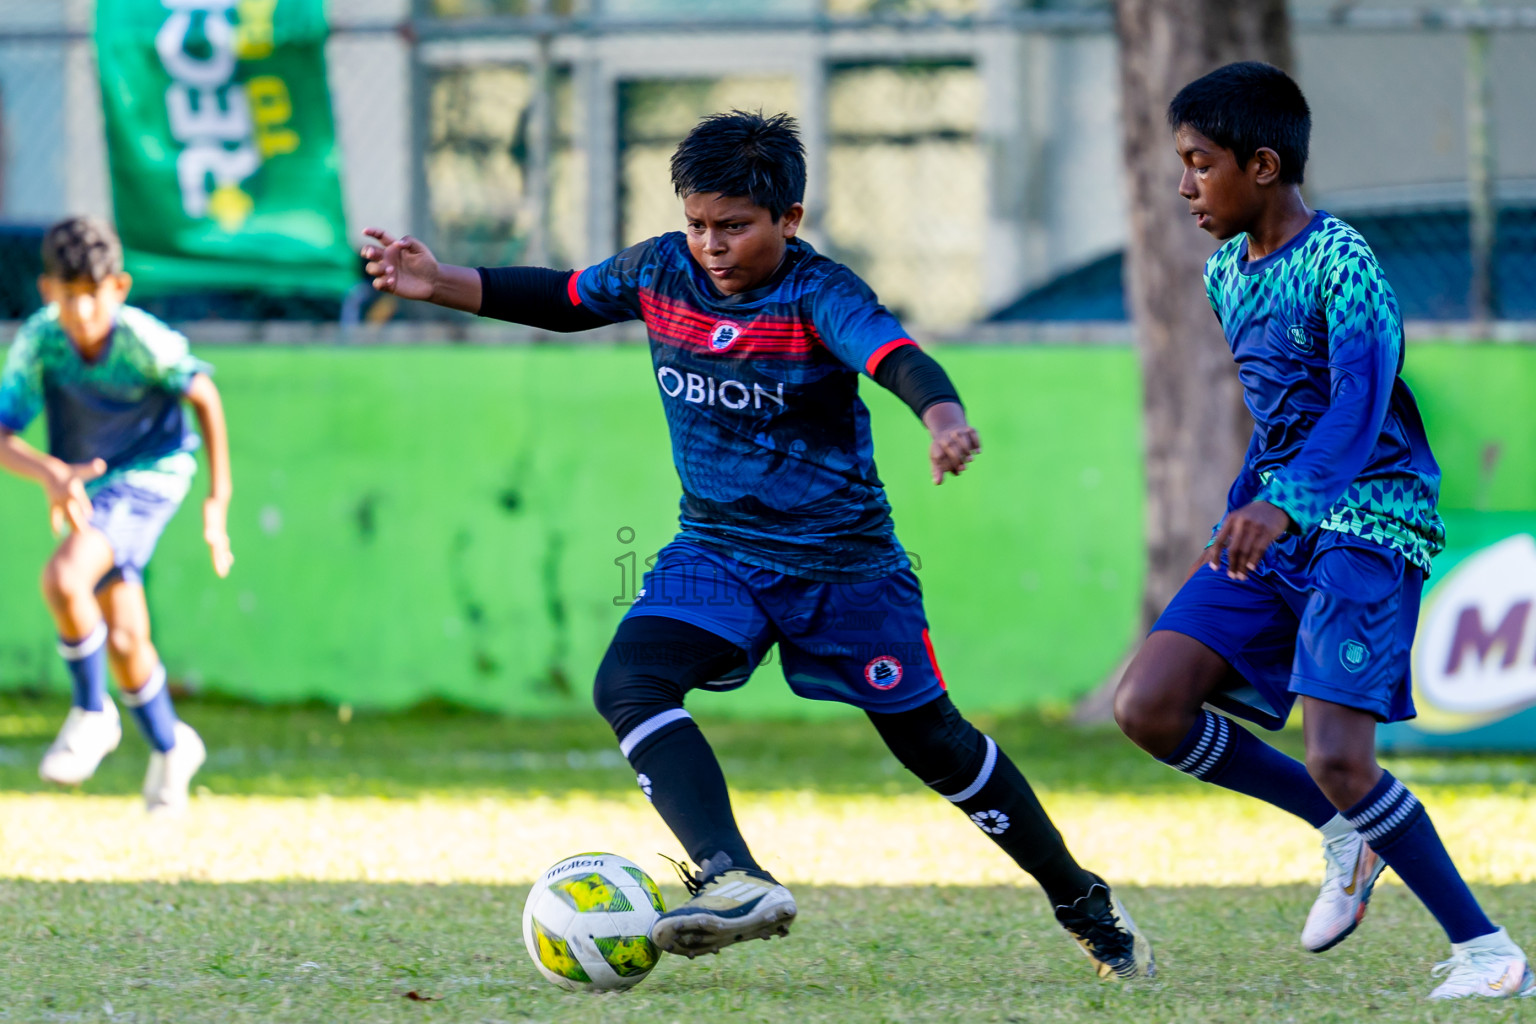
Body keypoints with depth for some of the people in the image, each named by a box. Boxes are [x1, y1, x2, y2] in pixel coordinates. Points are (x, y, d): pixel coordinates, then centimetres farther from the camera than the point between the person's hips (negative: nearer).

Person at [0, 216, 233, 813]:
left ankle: (92, 714, -8)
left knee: (63, 579, -28)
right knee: (124, 642, 11)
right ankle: (170, 747, 37)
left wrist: (218, 502, -7)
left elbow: (204, 398, -10)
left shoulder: (146, 342, -26)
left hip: (152, 475, -5)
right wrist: (49, 473, -45)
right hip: (89, 488, 5)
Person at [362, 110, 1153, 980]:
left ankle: (1085, 904, 28)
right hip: (717, 550, 4)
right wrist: (439, 284, 4)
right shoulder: (661, 272, -4)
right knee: (629, 686, -23)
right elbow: (562, 298, 13)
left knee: (929, 739, 7)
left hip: (845, 563, -4)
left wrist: (945, 418, -61)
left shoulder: (818, 295, -21)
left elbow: (898, 357, -39)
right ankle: (737, 883, -33)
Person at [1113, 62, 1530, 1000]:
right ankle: (1346, 835, 12)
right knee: (1148, 706, -6)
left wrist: (1284, 504, -45)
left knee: (1339, 759, -20)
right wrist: (1241, 513, 25)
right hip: (1272, 526, 8)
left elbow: (1359, 404, -30)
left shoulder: (1342, 266, -16)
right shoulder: (1228, 274, 10)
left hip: (1369, 524, -8)